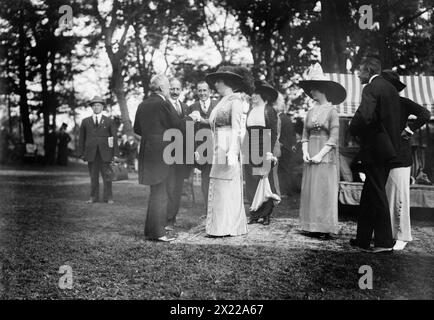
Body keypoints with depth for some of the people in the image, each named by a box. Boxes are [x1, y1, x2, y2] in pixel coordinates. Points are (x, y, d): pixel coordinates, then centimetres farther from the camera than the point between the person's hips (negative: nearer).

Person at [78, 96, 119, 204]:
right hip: (91, 153, 1)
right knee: (93, 176, 4)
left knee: (107, 176, -2)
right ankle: (93, 197, 11)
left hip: (105, 153, -1)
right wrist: (81, 153, 5)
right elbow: (81, 138, 12)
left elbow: (114, 138, 4)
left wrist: (115, 153, -3)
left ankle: (108, 197, 5)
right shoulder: (85, 121, 12)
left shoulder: (109, 121, 8)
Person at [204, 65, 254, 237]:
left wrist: (232, 152, -22)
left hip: (229, 147, -8)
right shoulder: (222, 102, 18)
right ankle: (219, 226, 14)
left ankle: (228, 228, 2)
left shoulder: (236, 100, -6)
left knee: (226, 188, -5)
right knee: (217, 188, 8)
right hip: (218, 149, 8)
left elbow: (236, 128, -15)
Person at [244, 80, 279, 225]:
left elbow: (274, 133, -4)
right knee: (251, 182, 3)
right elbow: (246, 131, 15)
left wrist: (269, 151, -11)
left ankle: (265, 214, 7)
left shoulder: (269, 111, -1)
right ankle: (254, 213, 9)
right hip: (250, 152, 5)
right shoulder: (250, 111, 13)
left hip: (264, 151, -5)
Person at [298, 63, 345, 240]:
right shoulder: (310, 112, 13)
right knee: (309, 191, 5)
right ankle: (311, 227, 12)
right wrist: (305, 152, -3)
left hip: (326, 156, -6)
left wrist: (320, 155, -15)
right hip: (310, 157, 6)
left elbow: (334, 138, -9)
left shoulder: (332, 111, -5)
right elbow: (305, 135, 12)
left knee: (325, 191, -4)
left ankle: (326, 229, 2)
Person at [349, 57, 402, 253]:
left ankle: (385, 242, 6)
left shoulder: (371, 88, -13)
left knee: (377, 195, -1)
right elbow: (395, 118, 18)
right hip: (389, 147, 9)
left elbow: (364, 116, -26)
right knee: (369, 195, 15)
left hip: (375, 148, -9)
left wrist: (353, 130, -9)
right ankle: (363, 239, 21)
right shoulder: (391, 88, 15)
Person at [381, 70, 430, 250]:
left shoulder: (402, 103, -1)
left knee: (398, 198, -3)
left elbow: (425, 114, -12)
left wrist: (408, 130, -11)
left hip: (399, 158, -5)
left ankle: (402, 237, 7)